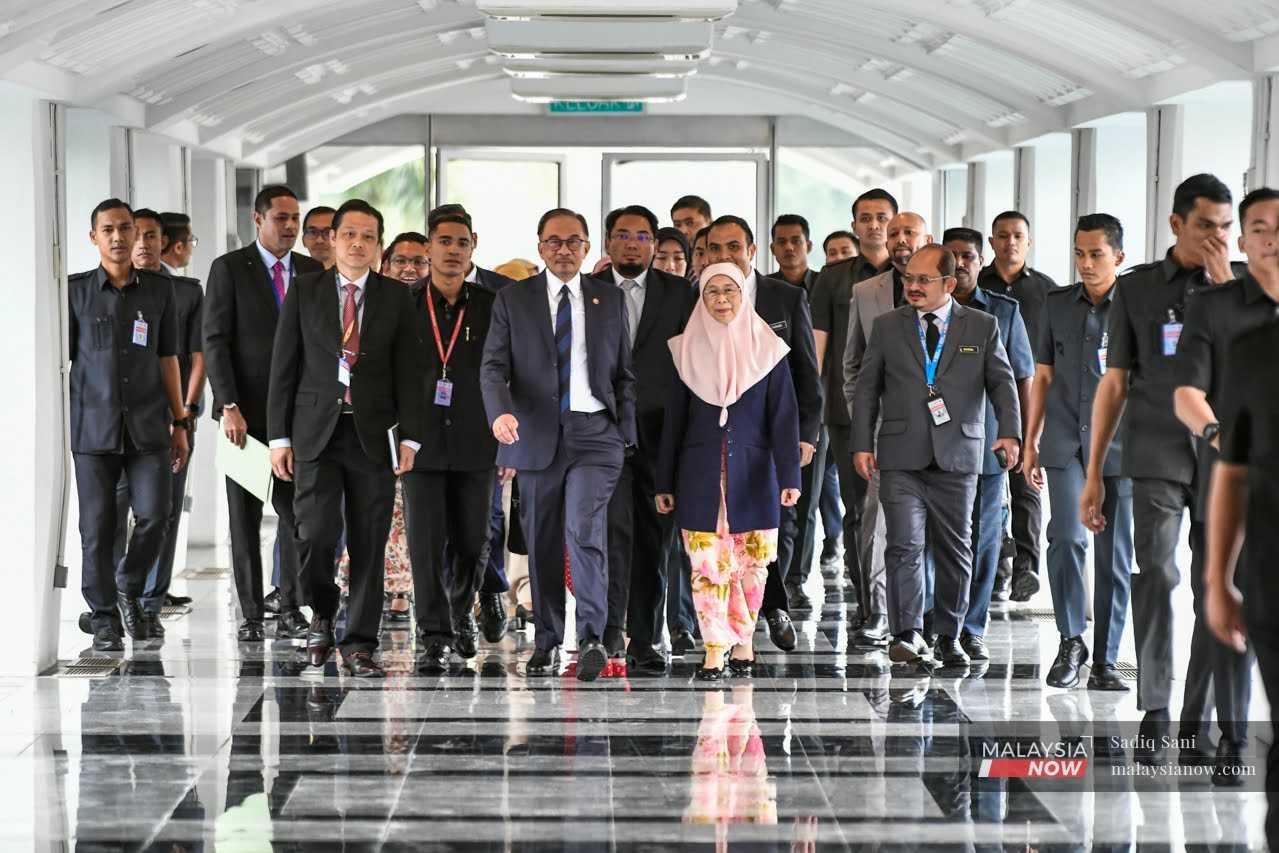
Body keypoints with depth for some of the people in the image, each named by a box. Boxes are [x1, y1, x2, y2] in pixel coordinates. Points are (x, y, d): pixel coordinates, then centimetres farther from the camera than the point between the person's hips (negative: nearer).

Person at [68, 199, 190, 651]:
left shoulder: (159, 290, 9)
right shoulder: (76, 290, 3)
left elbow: (167, 358, 13)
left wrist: (180, 423, 11)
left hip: (148, 426, 2)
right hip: (93, 426, -1)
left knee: (154, 516, -7)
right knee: (97, 526, 0)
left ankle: (128, 588, 20)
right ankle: (104, 619, 12)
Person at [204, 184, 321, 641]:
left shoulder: (312, 272, 10)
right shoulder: (229, 269, -2)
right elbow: (215, 342, -7)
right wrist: (228, 406, -15)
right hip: (246, 412, -3)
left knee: (298, 512, 0)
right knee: (245, 517, 4)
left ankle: (290, 610, 8)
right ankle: (250, 614, 9)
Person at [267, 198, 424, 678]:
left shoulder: (395, 297, 7)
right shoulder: (304, 293, 6)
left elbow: (407, 371, 6)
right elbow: (284, 368, 5)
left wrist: (409, 437, -2)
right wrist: (279, 436, 0)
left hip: (372, 434, 1)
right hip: (315, 431, -1)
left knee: (369, 543, 1)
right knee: (315, 533, -11)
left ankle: (359, 645, 9)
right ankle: (322, 612, 18)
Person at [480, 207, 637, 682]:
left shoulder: (610, 299, 10)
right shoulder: (513, 301, 6)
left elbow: (624, 373, 12)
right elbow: (494, 366, -2)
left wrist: (626, 437, 4)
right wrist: (501, 412, -22)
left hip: (595, 433, -1)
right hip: (537, 436, 1)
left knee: (585, 531, -17)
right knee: (542, 545, 6)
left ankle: (592, 639, -15)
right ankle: (546, 643, 17)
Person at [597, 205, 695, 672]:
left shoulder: (679, 294, 8)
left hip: (658, 434, 1)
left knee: (653, 537, 5)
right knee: (613, 527, -14)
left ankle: (644, 640, 12)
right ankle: (610, 631, -14)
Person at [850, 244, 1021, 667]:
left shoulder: (982, 327, 7)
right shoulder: (887, 326, 9)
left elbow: (1002, 382, 4)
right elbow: (866, 388, 11)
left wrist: (1009, 432, -11)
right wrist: (862, 444, 3)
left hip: (957, 457, 0)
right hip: (901, 457, 0)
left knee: (955, 550, 6)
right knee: (904, 546, -10)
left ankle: (948, 638, 17)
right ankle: (906, 635, -9)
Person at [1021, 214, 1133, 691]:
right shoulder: (1058, 305, 10)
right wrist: (1030, 441, 12)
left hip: (1119, 446, -1)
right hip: (1065, 444, 1)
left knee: (1114, 556, 2)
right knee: (1066, 538, -13)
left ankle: (1104, 661, 11)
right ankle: (1071, 642, 4)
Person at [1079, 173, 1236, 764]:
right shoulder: (1137, 287, 7)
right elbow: (1114, 384, 8)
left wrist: (1225, 285, -9)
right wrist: (1093, 474, 6)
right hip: (1158, 456, -1)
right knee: (1155, 574, -12)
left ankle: (1197, 719, 8)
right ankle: (1154, 714, -6)